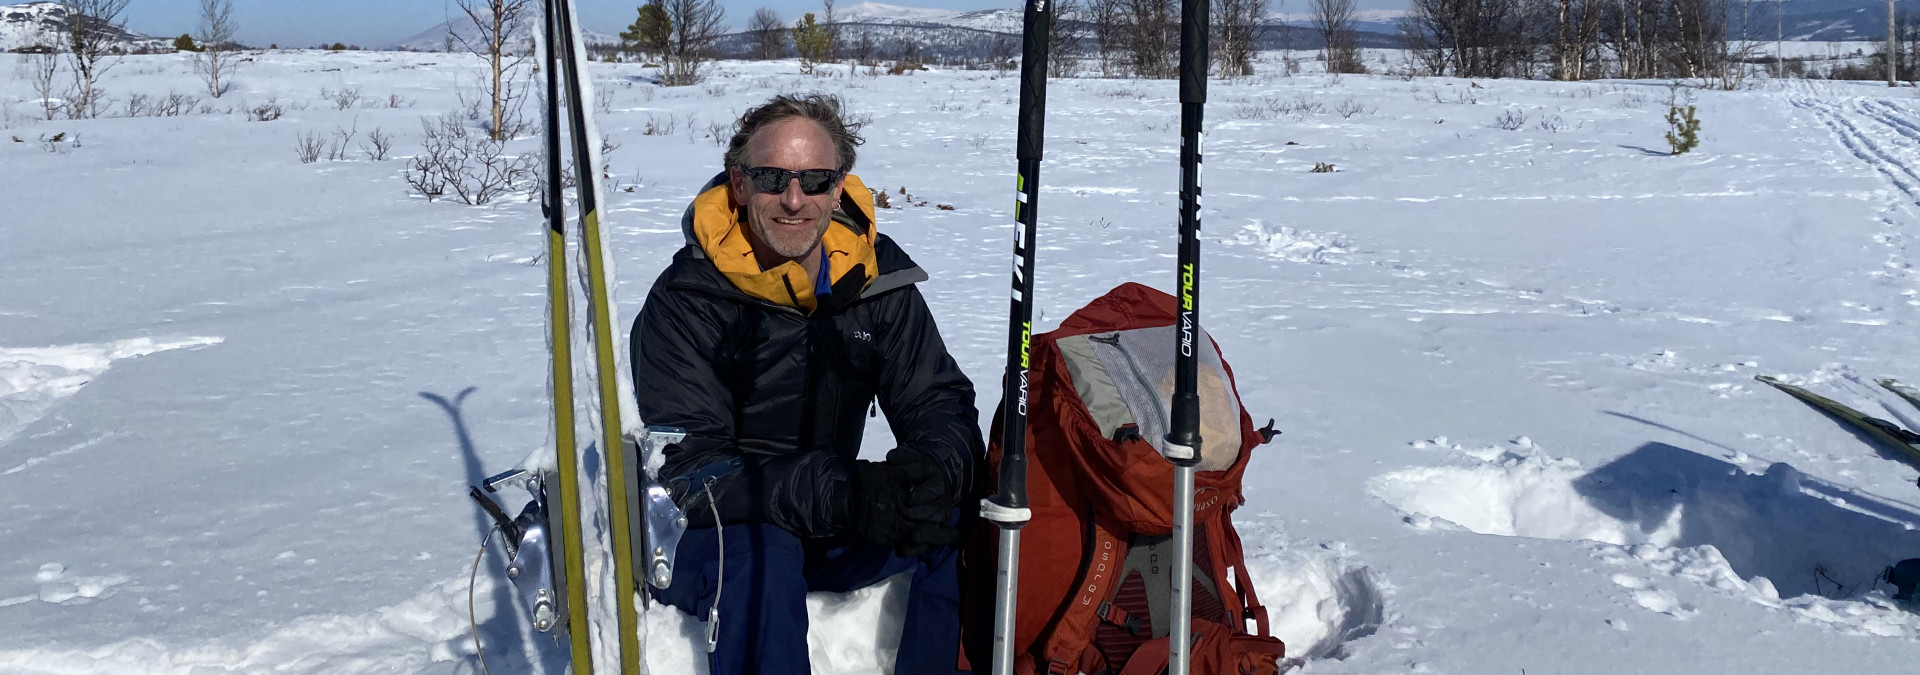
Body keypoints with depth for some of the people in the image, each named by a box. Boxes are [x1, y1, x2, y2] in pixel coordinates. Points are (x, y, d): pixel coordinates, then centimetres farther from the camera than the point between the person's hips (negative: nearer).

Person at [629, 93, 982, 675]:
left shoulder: (875, 276, -2)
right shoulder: (686, 302, -16)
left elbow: (940, 402, -2)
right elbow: (685, 470, -24)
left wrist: (934, 468, -29)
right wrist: (838, 493, -38)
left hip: (828, 534, 5)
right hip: (699, 539, -4)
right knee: (758, 548, -37)